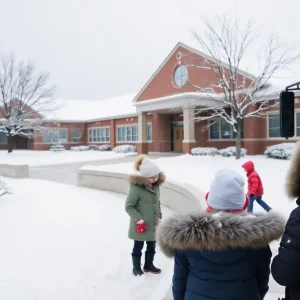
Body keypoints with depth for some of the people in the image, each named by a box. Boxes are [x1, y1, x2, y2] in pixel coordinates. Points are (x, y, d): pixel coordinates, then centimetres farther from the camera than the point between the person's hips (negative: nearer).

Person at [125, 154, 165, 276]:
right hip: (141, 226, -7)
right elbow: (128, 207, -18)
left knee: (151, 245, 20)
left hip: (153, 223, 7)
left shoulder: (156, 185, -1)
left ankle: (148, 265, 40)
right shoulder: (136, 187, -24)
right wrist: (139, 220, -21)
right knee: (138, 246, 11)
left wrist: (159, 217, 13)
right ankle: (136, 268, 31)